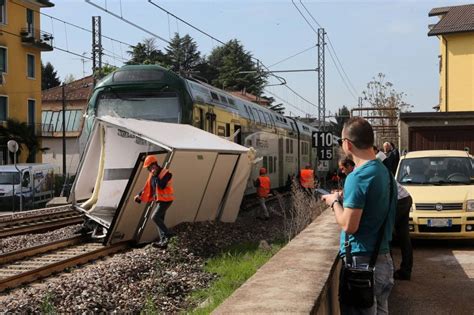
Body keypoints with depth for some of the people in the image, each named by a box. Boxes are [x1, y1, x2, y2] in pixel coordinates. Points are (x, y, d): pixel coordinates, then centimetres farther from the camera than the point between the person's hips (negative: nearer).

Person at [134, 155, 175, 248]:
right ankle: (163, 241, 9)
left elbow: (161, 186, -29)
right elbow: (147, 187, 17)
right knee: (159, 219, 7)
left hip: (165, 200, -9)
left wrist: (155, 176, -21)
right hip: (158, 200, 9)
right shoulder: (152, 175, 10)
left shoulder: (165, 173, -16)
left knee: (155, 217, -19)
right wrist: (140, 196, 13)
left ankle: (168, 234, -14)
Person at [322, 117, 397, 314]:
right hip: (384, 258, 9)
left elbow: (349, 226, -20)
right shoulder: (383, 171, 8)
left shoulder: (357, 177, -19)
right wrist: (344, 199, 15)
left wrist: (334, 202, -5)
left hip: (361, 261, -9)